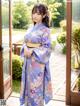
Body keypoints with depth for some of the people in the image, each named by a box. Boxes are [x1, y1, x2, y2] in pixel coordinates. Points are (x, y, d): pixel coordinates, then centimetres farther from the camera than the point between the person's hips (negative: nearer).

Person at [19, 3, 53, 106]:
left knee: (36, 85, 1)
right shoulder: (30, 28, 10)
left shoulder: (45, 30, -10)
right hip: (28, 60, 7)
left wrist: (32, 51, -20)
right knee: (28, 83, 14)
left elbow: (47, 47, -13)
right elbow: (25, 42, 14)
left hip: (38, 61, -7)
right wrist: (25, 49, -8)